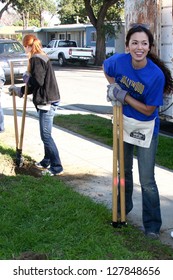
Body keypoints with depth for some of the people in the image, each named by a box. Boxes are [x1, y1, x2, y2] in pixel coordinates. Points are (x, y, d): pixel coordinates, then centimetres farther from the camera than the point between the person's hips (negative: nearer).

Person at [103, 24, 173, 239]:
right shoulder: (119, 61, -17)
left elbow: (148, 110, -21)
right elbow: (106, 68, 8)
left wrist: (125, 96, -26)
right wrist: (113, 88, -6)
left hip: (145, 128, -4)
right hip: (123, 122, 4)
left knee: (147, 180, -3)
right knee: (124, 170, 23)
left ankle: (152, 225, 13)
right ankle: (123, 207, 46)